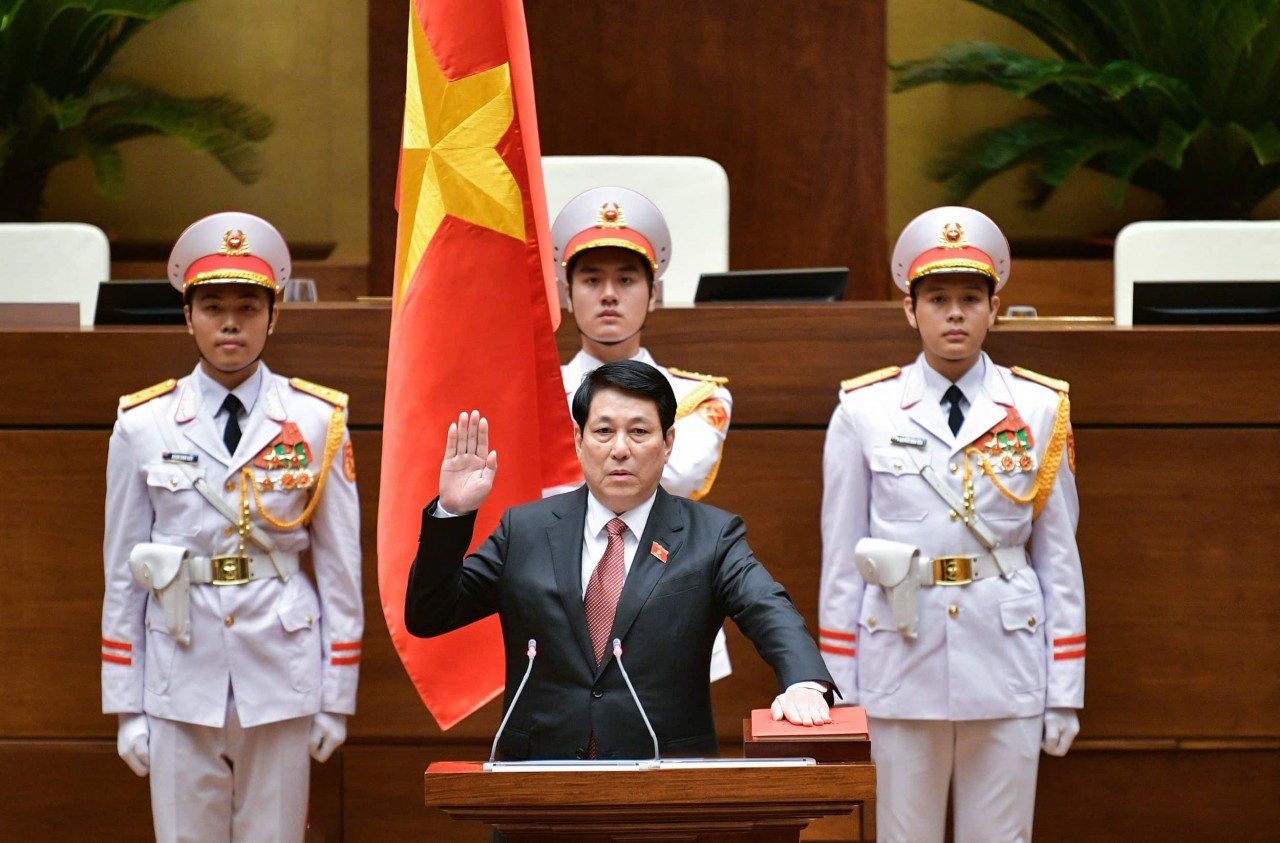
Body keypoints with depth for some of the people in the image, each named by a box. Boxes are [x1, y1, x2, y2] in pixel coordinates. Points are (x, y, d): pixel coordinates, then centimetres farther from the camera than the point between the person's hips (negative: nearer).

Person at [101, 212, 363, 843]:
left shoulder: (317, 423, 2)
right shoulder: (142, 426, 3)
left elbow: (341, 570, 4)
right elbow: (122, 573, 5)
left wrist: (337, 698, 3)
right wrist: (126, 707, 3)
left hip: (281, 675, 0)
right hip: (182, 681, 0)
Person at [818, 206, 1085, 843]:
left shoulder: (1039, 410, 5)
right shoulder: (864, 412, 2)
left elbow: (1059, 556, 6)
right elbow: (840, 557, 4)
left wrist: (1065, 693, 3)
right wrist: (836, 691, 2)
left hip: (1007, 666, 1)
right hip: (901, 664, 0)